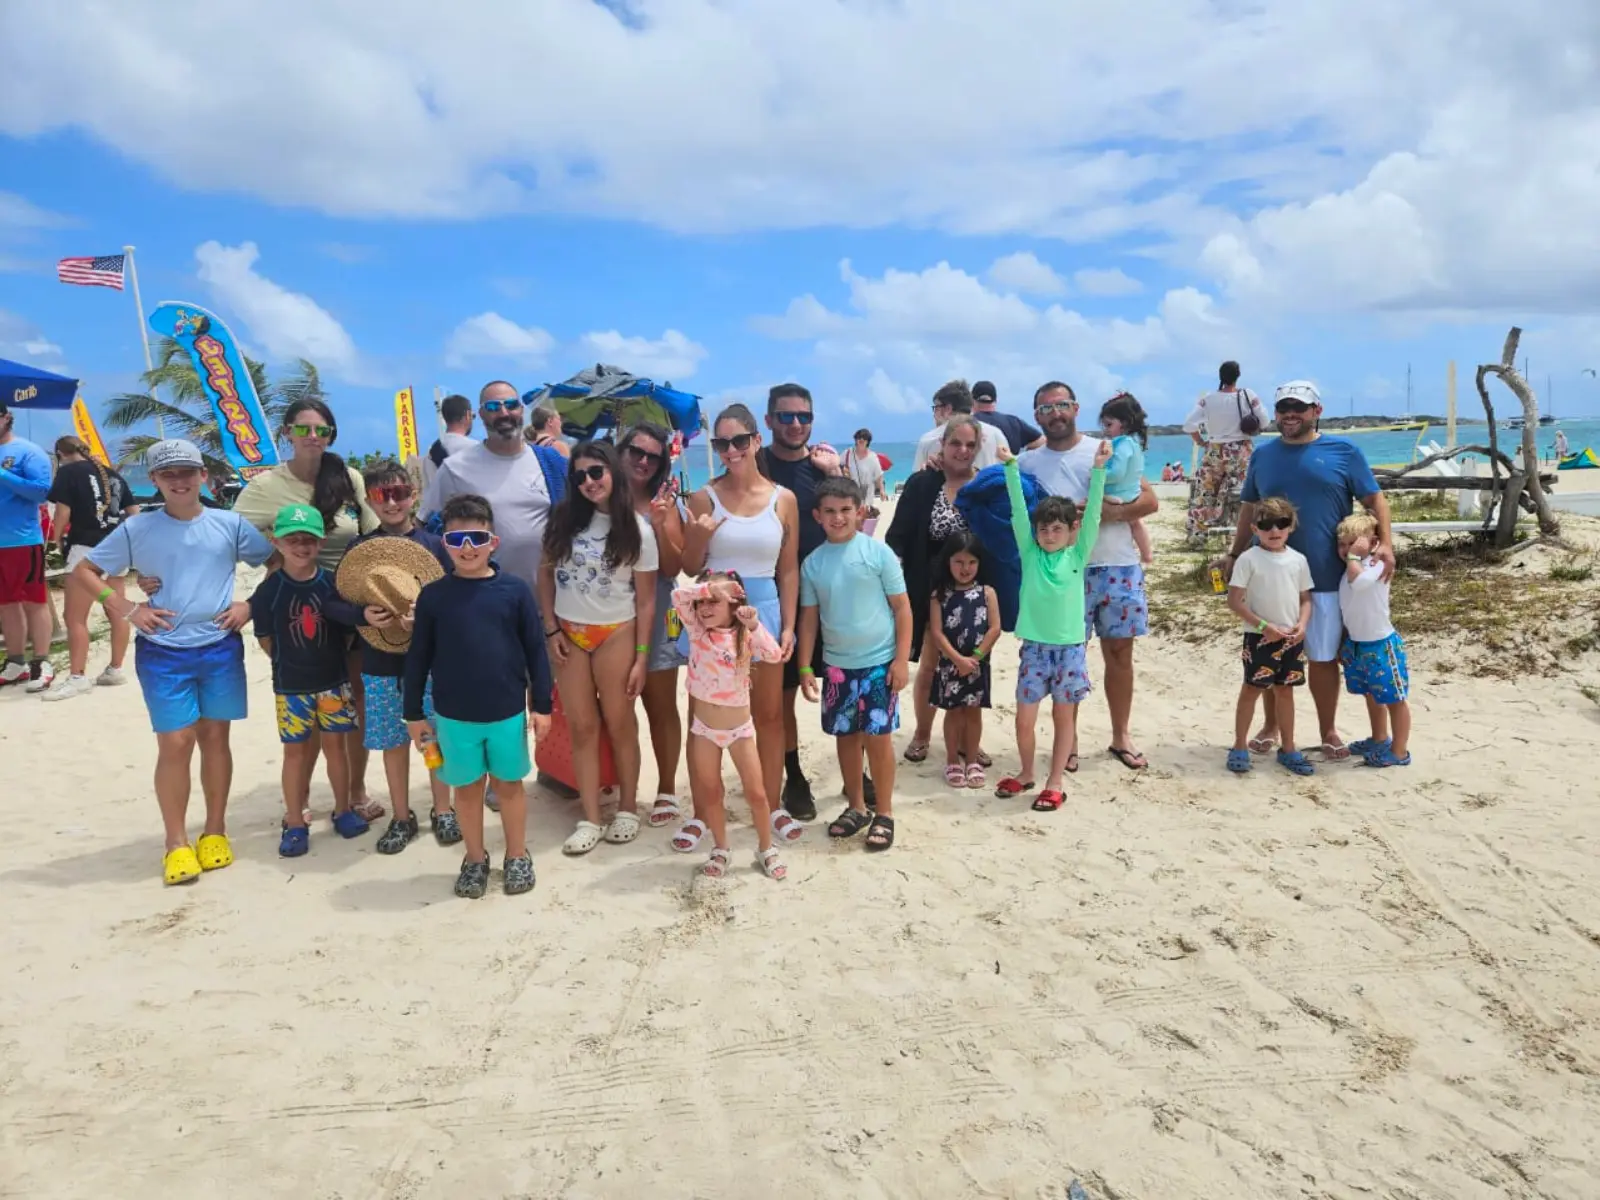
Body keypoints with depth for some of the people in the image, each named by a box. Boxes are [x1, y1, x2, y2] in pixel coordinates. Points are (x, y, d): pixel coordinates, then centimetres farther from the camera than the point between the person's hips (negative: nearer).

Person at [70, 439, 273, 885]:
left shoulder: (230, 524, 0)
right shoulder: (136, 530, -1)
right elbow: (83, 572, 5)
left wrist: (251, 604, -4)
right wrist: (128, 609, -7)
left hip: (220, 648, 1)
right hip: (163, 653, -1)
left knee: (215, 737, 9)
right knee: (175, 744, -1)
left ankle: (215, 830, 22)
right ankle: (176, 842, 11)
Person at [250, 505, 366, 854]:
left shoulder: (333, 582, -7)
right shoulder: (269, 590, -9)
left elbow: (349, 626, 2)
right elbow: (266, 639, 0)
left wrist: (330, 659, -2)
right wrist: (291, 664, 1)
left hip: (333, 681, 1)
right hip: (290, 686, -1)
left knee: (336, 745, 11)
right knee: (295, 750, 7)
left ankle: (343, 810, 26)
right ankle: (295, 823, 17)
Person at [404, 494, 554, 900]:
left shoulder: (515, 589, -8)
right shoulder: (433, 595, -5)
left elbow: (535, 650, -3)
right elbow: (418, 658, 1)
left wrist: (542, 705, -1)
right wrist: (413, 713, 3)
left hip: (508, 711, -1)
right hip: (453, 715, 1)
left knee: (509, 784, 15)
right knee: (467, 787, 15)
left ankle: (517, 857, 31)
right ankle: (475, 859, 32)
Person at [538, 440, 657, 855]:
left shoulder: (637, 530, -6)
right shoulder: (564, 518, 1)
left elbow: (646, 600, -5)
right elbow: (545, 573, 7)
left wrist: (641, 657, -9)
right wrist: (551, 628, -3)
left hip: (615, 634, -2)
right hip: (569, 632, 2)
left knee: (619, 724, 7)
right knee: (581, 727, 5)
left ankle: (628, 809, 23)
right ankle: (590, 820, 11)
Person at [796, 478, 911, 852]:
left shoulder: (878, 552, -8)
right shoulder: (813, 562, 1)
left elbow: (902, 607, -5)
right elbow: (809, 617, 6)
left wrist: (902, 659, -9)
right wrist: (805, 667, 3)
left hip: (879, 661, -3)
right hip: (836, 665, 4)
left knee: (878, 737, 1)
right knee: (846, 736, 12)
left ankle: (884, 813, 15)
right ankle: (856, 807, 28)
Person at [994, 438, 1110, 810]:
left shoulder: (1077, 555, 0)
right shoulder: (1030, 553, 1)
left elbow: (1093, 513, -8)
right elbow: (1018, 509, -6)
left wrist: (1098, 469, -17)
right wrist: (1011, 467, -13)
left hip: (1070, 647, 0)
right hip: (1034, 647, 1)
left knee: (1064, 715, 9)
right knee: (1024, 719, 4)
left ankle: (1055, 783, 20)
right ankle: (1026, 773, 27)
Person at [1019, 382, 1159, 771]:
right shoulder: (1028, 462, 3)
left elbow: (1150, 500, 0)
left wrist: (1112, 512, -17)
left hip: (1119, 567, 1)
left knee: (1120, 653, 9)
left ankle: (1121, 737, 23)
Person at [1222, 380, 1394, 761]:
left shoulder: (1344, 451, 0)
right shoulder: (1263, 455, 7)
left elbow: (1374, 500, 0)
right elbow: (1249, 509, 14)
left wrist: (1385, 543, -14)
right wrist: (1234, 554, 11)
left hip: (1325, 578, -2)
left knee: (1323, 658, 7)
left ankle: (1328, 731, 23)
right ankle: (1271, 726, 26)